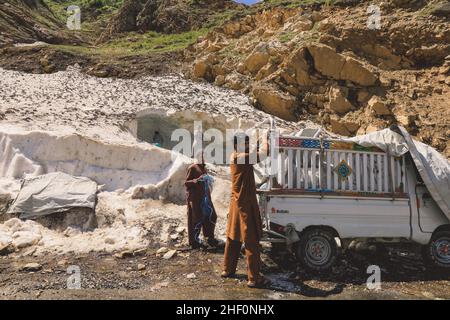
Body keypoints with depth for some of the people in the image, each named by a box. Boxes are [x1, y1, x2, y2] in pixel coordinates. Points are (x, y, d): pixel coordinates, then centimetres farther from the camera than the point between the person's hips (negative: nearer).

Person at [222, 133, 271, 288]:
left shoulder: (234, 157, 7)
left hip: (236, 202, 9)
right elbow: (264, 152, -20)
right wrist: (265, 141, -1)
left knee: (233, 237, 18)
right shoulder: (243, 158, -19)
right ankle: (254, 278, 4)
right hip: (246, 204, -9)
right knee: (251, 241, -3)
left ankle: (228, 269, 29)